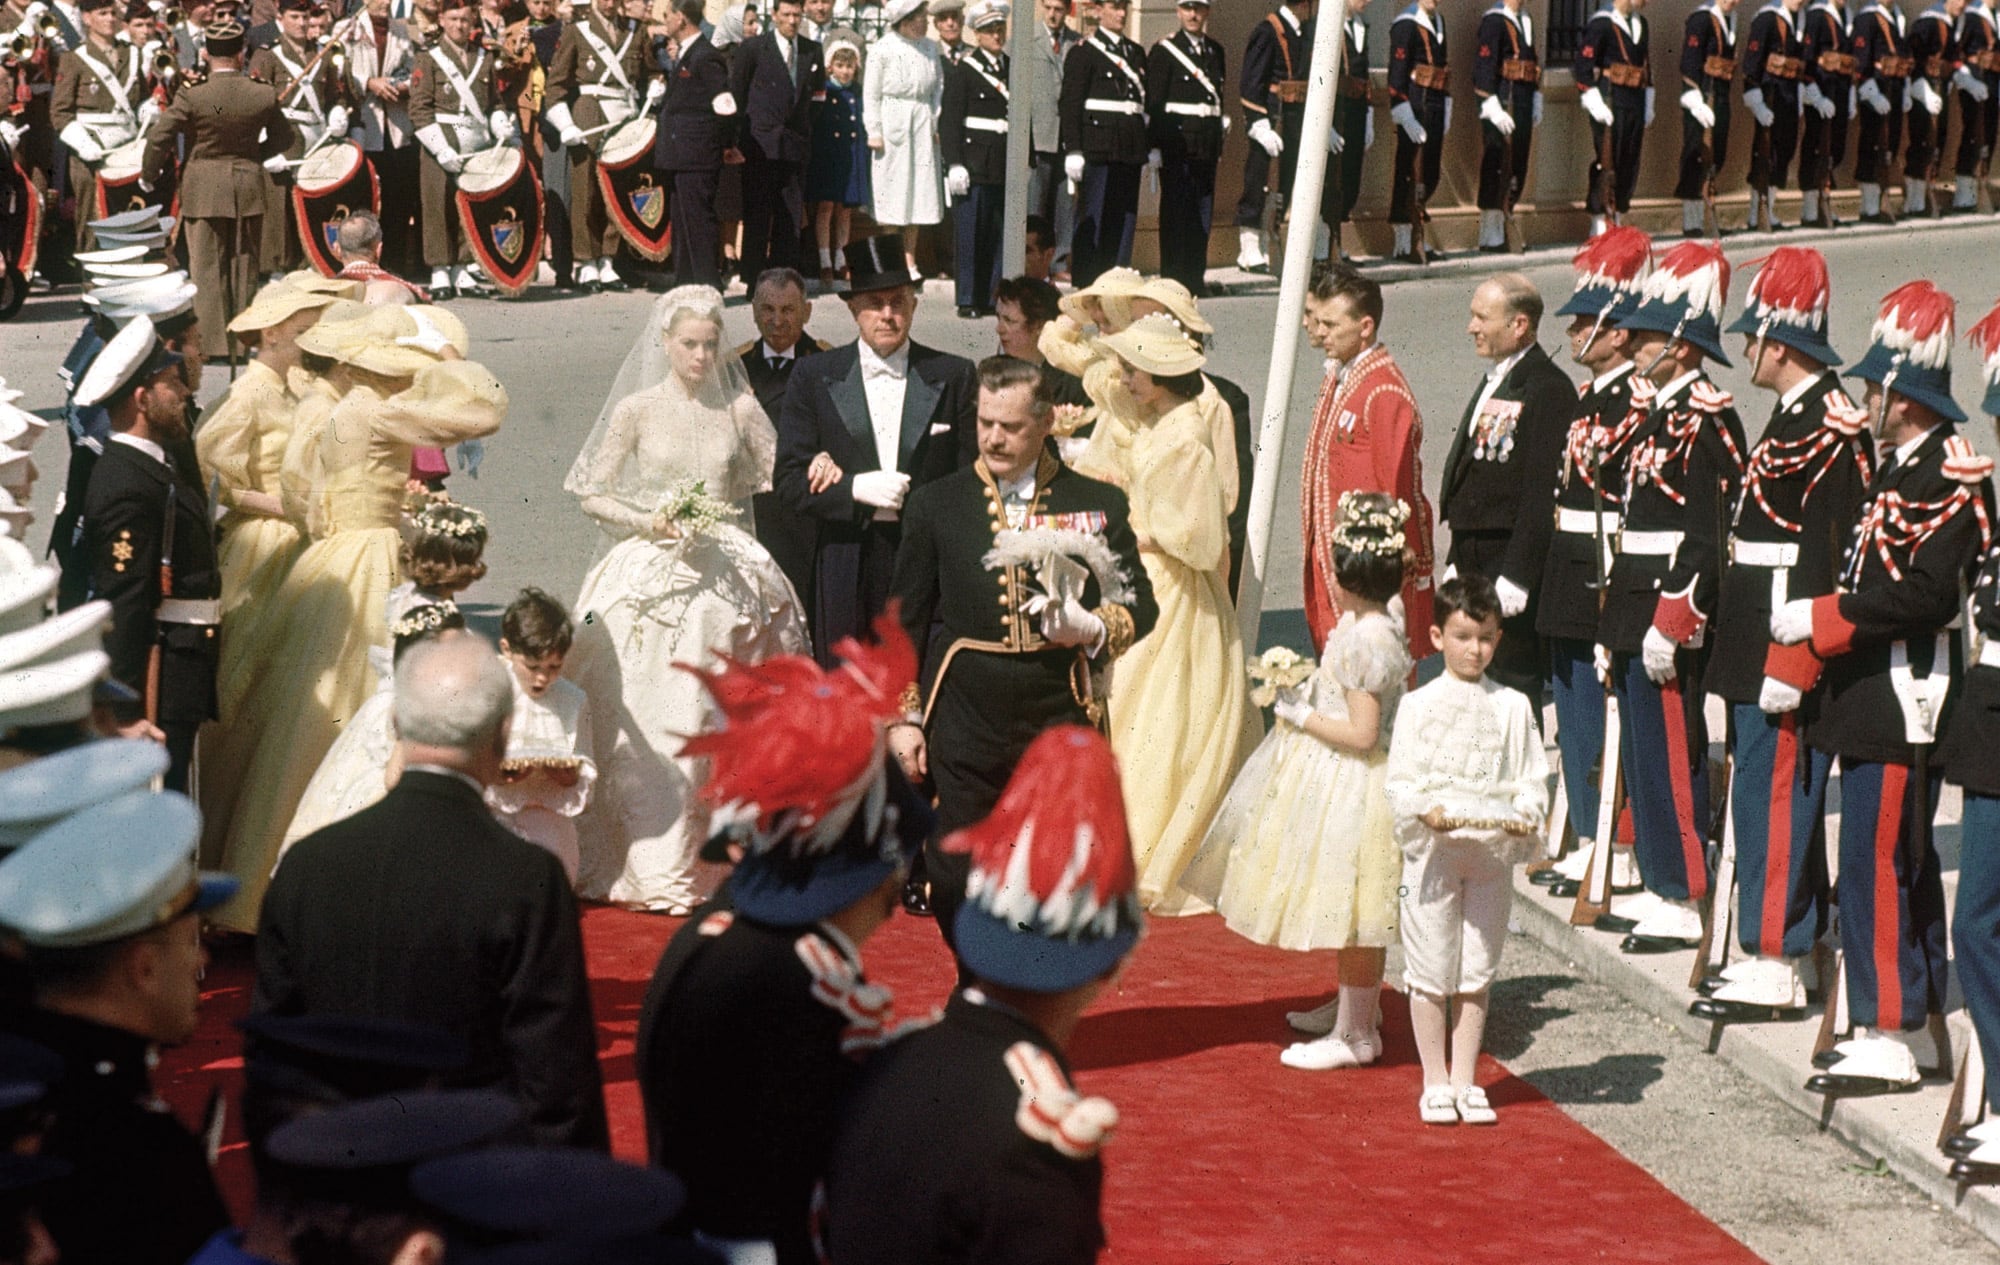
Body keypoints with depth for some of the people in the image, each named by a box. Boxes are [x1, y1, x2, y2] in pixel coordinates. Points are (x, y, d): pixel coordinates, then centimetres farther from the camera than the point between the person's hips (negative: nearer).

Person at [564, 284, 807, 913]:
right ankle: (653, 863, 1)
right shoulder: (636, 409, 2)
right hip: (650, 574, -1)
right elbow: (592, 494, 4)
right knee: (648, 722, -5)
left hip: (727, 573, 2)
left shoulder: (740, 409, 6)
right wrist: (647, 523, -11)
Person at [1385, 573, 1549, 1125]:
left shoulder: (1512, 706, 5)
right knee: (1432, 971, 2)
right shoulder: (1418, 705, 0)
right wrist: (1426, 812, -21)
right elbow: (1398, 780, -2)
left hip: (1493, 852, 2)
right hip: (1432, 850, -2)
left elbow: (1532, 776, 6)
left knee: (1477, 971, 8)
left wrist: (1526, 816, -14)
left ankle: (1465, 1080, 18)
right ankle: (1435, 1083, 13)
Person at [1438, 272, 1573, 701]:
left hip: (1512, 563, -10)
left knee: (1513, 694, -6)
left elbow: (1543, 492, -20)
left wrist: (1515, 577, -22)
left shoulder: (1548, 388, -15)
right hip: (1476, 563, 10)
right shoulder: (1495, 382, 17)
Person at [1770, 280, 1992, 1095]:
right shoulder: (1902, 469, 15)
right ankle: (1916, 1028, 22)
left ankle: (1886, 1040, -5)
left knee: (1876, 869, -9)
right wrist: (1821, 639, 8)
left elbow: (1923, 596, -24)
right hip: (1876, 701, 11)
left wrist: (1817, 620, -19)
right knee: (1906, 867, 15)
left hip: (1901, 707, -11)